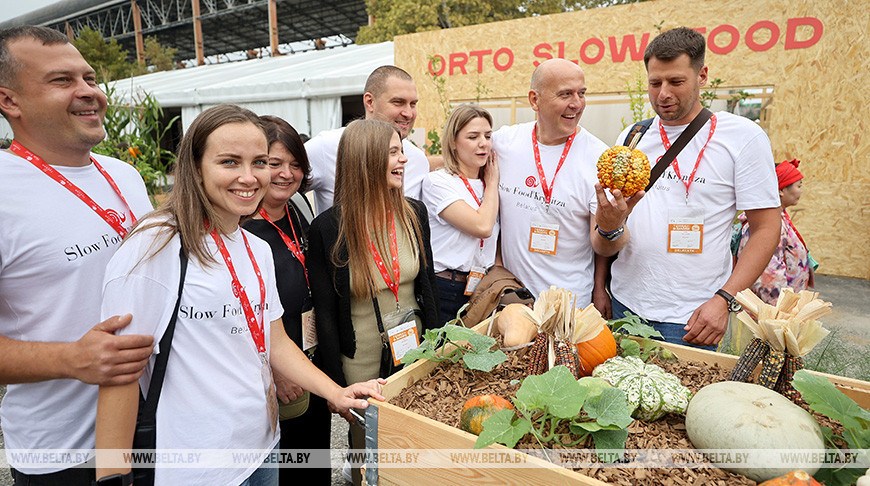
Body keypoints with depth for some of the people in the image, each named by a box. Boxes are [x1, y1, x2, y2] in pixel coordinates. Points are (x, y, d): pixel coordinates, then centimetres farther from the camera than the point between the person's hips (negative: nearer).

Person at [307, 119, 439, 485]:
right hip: (361, 363, -3)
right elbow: (325, 313, -10)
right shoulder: (327, 229, -16)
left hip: (414, 352, 4)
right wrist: (337, 385, -7)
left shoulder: (414, 213, -4)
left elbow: (427, 284, 5)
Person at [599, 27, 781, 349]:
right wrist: (599, 285, 6)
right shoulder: (630, 137, 7)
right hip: (624, 304, 4)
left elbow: (766, 229, -5)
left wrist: (724, 300, -16)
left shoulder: (743, 136, -4)